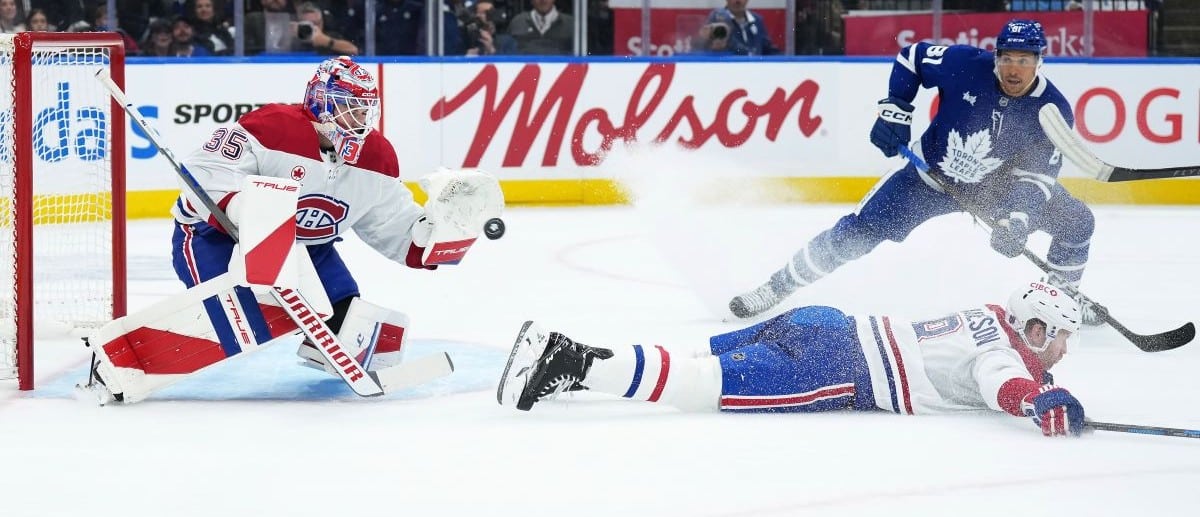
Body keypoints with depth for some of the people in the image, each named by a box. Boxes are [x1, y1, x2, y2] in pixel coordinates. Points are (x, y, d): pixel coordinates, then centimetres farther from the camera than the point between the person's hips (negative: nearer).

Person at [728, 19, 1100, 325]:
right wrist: (894, 110, -14)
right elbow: (911, 58, -5)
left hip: (996, 187, 1)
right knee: (856, 233, -10)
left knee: (1076, 221, -10)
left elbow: (1039, 173, -21)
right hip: (932, 174, -1)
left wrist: (1017, 219, -37)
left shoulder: (1053, 110, -21)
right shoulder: (965, 65, -22)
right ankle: (776, 287, 3)